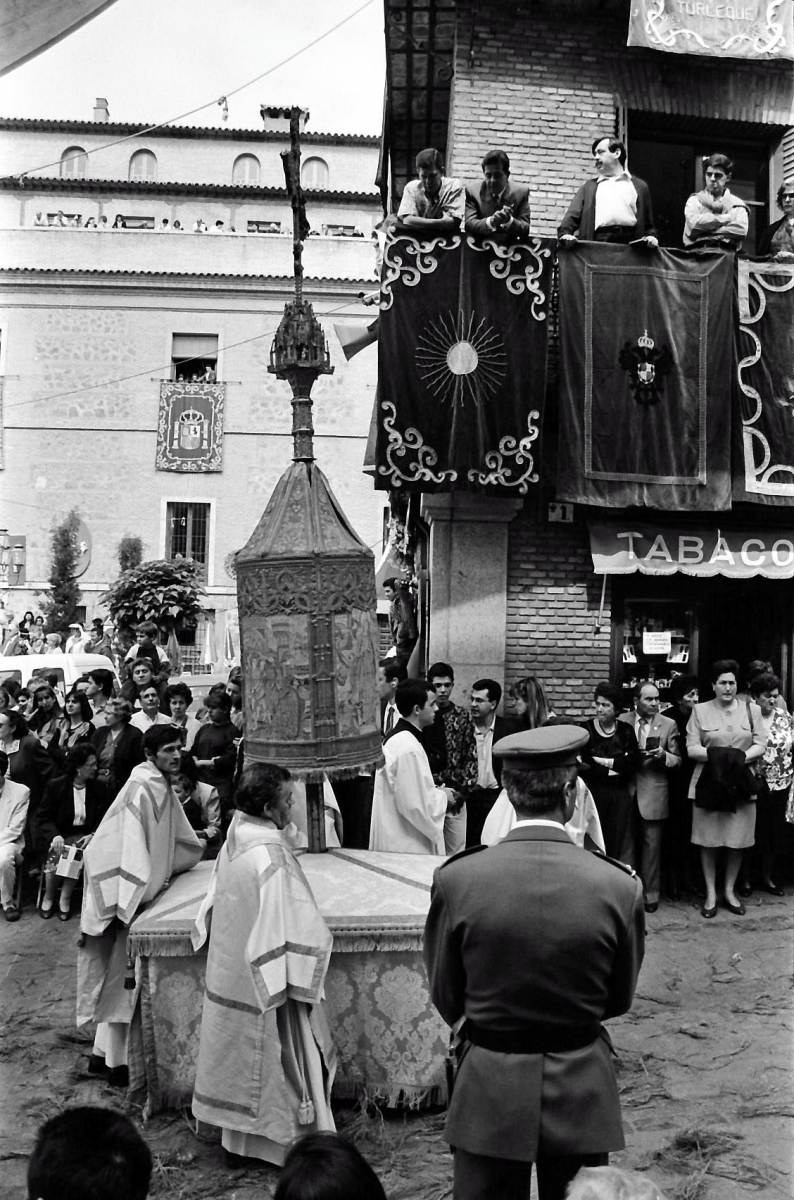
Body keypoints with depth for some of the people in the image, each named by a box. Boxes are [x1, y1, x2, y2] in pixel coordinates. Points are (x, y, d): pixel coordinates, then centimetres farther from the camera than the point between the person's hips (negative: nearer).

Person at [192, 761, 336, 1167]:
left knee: (241, 1059, 20)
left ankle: (237, 1140, 34)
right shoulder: (270, 856, -27)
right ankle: (285, 1141, 24)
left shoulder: (232, 843, -3)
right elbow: (298, 928, -23)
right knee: (278, 1063, 10)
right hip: (268, 984, -8)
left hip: (229, 977, 8)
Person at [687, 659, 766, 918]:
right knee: (708, 841, 3)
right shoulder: (700, 711, 2)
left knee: (737, 841, 7)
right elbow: (691, 749, -3)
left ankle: (730, 891, 24)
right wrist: (717, 754, -19)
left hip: (740, 783, 2)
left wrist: (741, 756, -16)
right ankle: (711, 894, 16)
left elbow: (760, 745, 3)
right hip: (708, 782, -2)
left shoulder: (752, 710, 8)